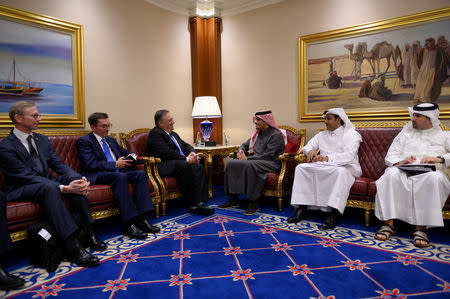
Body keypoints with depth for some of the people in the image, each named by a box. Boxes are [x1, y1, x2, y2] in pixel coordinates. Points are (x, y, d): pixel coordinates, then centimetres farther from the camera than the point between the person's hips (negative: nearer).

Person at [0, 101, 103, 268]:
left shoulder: (43, 140, 9)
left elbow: (59, 165, 2)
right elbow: (27, 177, -22)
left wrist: (81, 179, -19)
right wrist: (64, 188, -33)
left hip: (46, 184, 6)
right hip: (21, 190, -6)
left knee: (74, 177, -22)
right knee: (49, 186, -37)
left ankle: (88, 232, -23)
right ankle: (72, 247, -41)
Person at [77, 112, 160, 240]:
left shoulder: (111, 140, 25)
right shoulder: (84, 141, 1)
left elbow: (124, 152, 32)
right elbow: (90, 164, -12)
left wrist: (132, 156, 7)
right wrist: (115, 165, -15)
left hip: (117, 174, 7)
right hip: (97, 176, -7)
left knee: (141, 174, -19)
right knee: (120, 176, -37)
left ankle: (141, 219, -25)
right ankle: (128, 224, -37)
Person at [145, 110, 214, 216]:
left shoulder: (173, 134, 25)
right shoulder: (155, 133, -4)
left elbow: (186, 146, 24)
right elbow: (166, 153, -17)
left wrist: (192, 153, -1)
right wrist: (187, 159, -16)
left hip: (182, 163, 9)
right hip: (164, 166, -8)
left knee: (199, 167, -18)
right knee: (188, 167, -33)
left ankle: (200, 201, -25)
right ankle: (193, 204, -27)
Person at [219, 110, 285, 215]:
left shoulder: (276, 135, -7)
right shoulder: (257, 133, 18)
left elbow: (268, 155, -17)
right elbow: (245, 144, 27)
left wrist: (247, 158, -18)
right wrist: (241, 151, 2)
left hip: (271, 163, -8)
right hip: (255, 161, 8)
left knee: (250, 165, -38)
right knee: (231, 163, -13)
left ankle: (253, 202, -31)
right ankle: (233, 199, -11)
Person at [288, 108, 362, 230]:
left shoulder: (351, 134, 0)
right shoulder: (322, 135, 19)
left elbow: (349, 156, -17)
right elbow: (308, 146, 19)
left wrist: (327, 158, -29)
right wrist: (310, 151, -7)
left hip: (346, 167, -5)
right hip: (323, 167, 6)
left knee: (340, 171, -40)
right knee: (300, 168, -15)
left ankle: (333, 214, -40)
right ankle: (301, 208, -19)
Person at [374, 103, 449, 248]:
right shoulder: (407, 132, 26)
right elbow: (390, 156, 14)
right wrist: (400, 161, -8)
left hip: (429, 173, -1)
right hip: (403, 171, 1)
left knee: (435, 177, -37)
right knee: (391, 173, -34)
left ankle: (421, 228, -35)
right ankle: (388, 223, -35)